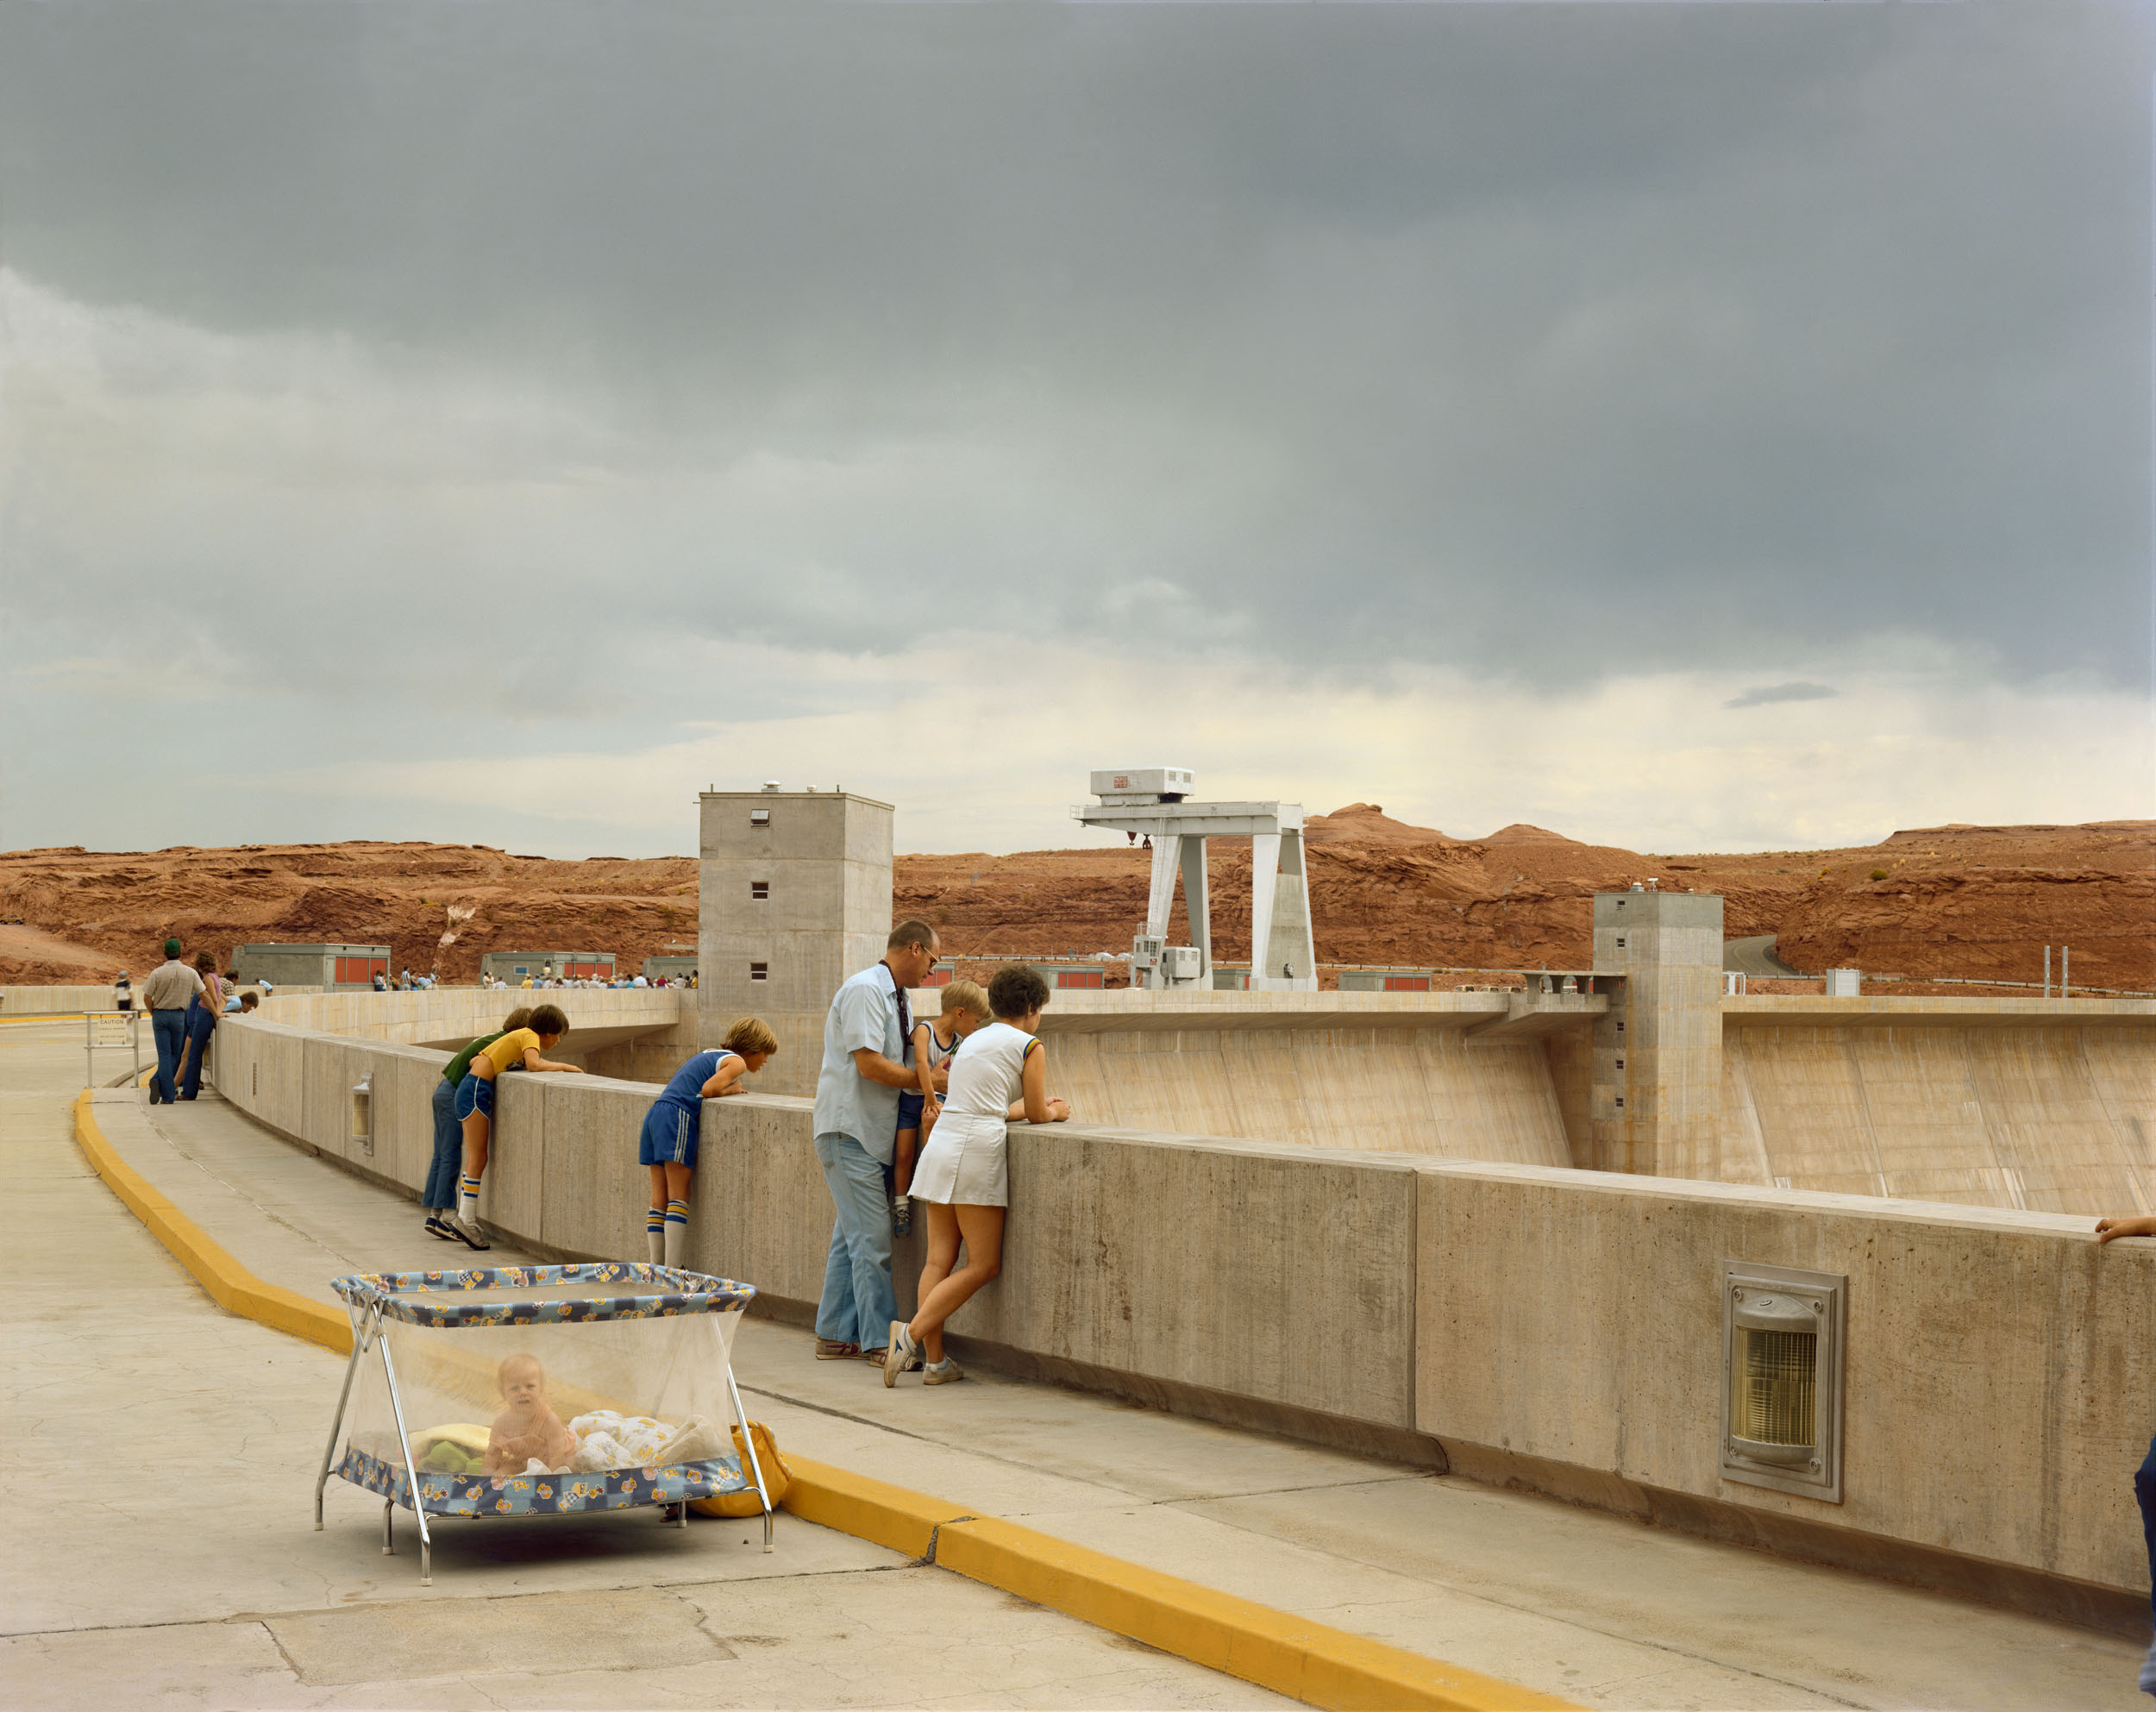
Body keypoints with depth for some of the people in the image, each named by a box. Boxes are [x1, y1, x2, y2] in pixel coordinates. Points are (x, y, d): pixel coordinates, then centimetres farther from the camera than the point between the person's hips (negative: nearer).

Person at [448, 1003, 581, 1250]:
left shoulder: (517, 1036, 20)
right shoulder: (529, 1036, -6)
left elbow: (474, 1060, 22)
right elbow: (533, 1065, -27)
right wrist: (564, 1067, -12)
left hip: (471, 1091, 10)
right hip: (476, 1092, -10)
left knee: (475, 1159, 10)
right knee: (478, 1158, -9)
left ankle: (465, 1220, 11)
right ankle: (466, 1220, -11)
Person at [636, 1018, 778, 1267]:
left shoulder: (711, 1054, 28)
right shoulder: (736, 1061, 1)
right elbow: (708, 1089, -12)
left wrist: (733, 1087, 18)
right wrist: (733, 1089, 6)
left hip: (655, 1114, 9)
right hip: (678, 1116, -9)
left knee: (659, 1200, 6)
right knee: (678, 1197, -9)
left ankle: (657, 1267, 4)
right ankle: (672, 1269, -15)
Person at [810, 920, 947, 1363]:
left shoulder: (893, 996, 17)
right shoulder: (865, 990, -14)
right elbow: (869, 1064, -21)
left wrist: (937, 1072, 2)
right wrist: (928, 1080, -12)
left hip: (870, 1133, 10)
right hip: (848, 1131, -10)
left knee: (852, 1236, 12)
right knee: (871, 1237, -8)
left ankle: (835, 1335, 17)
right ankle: (880, 1341, -5)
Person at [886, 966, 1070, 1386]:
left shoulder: (973, 1040, 22)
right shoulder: (1030, 1046, 1)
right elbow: (1036, 1114, 5)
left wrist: (1038, 1105, 35)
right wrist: (1057, 1111, 26)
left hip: (940, 1146, 7)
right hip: (977, 1151, -7)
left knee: (939, 1260, 5)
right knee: (983, 1265, -2)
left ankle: (934, 1361, 1)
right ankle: (911, 1333, -13)